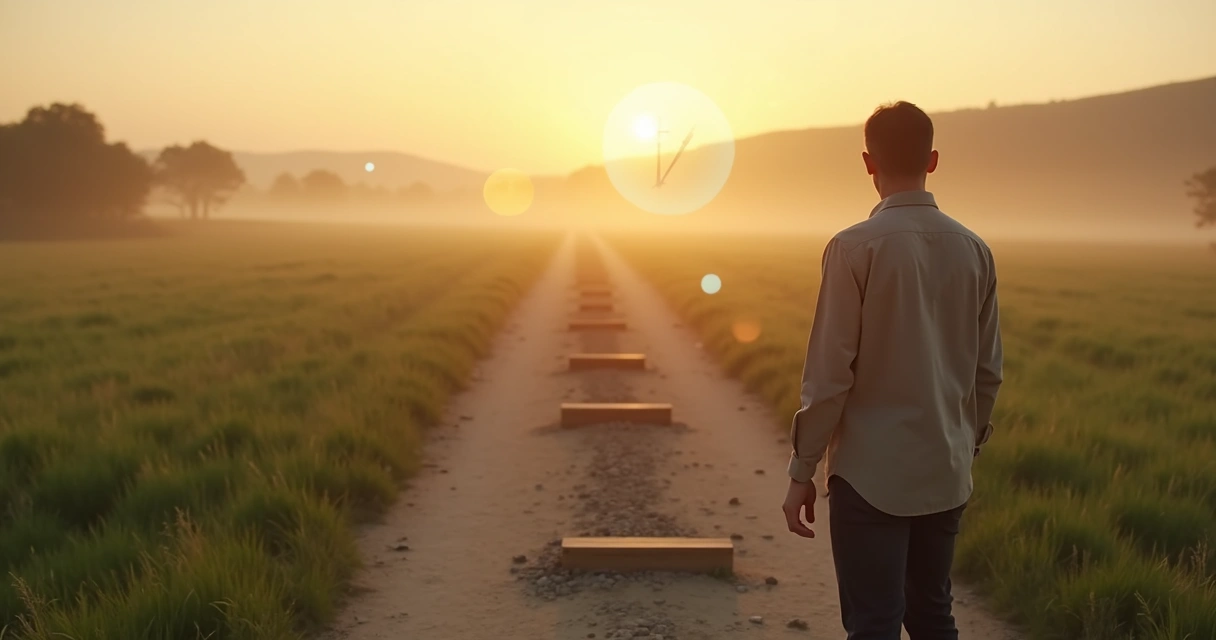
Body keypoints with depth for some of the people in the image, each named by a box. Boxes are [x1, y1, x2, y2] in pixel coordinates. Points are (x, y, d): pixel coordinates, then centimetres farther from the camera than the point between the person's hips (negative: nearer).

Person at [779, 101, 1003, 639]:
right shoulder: (974, 250, 2)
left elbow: (829, 373, -14)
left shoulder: (856, 247, -13)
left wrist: (802, 473, -6)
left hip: (871, 473, -5)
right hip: (946, 473, 6)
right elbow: (988, 372, 8)